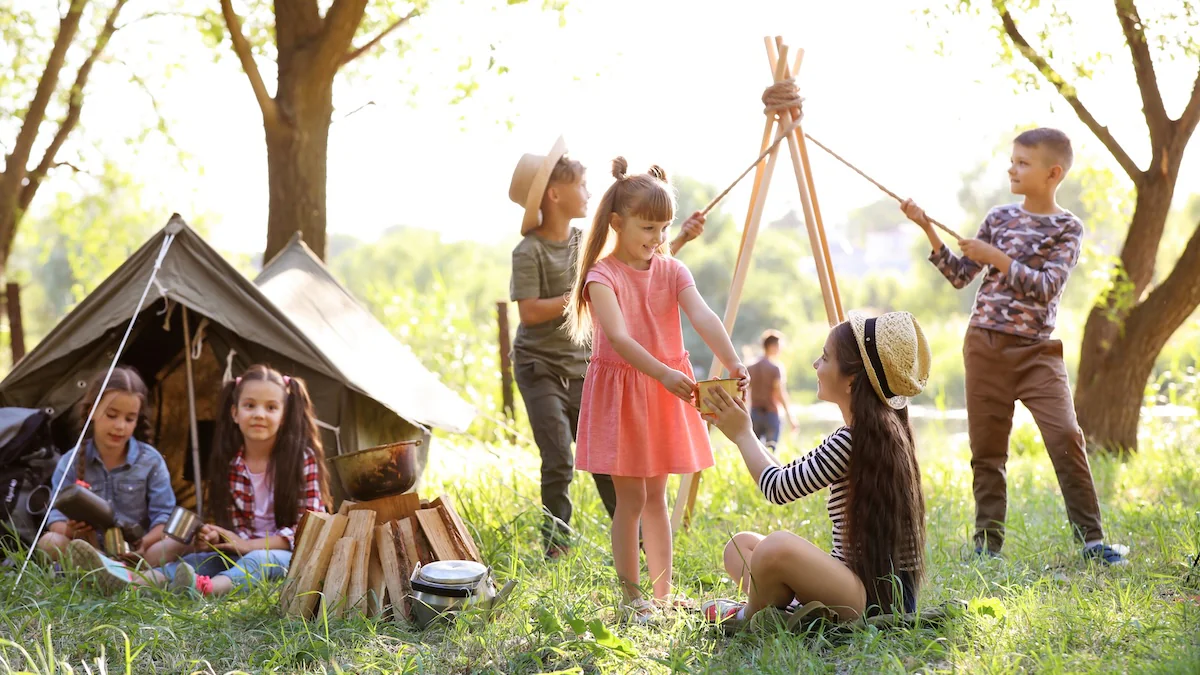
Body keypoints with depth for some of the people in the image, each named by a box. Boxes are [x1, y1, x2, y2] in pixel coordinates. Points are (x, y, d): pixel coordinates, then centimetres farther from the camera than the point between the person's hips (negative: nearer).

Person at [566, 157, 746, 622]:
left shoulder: (671, 271, 1)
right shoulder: (602, 277, -13)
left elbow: (703, 318, -15)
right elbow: (619, 338, -26)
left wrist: (733, 365, -31)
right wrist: (663, 373, -41)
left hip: (665, 393, 5)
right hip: (621, 392, -5)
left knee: (656, 495, 12)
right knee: (631, 496, -2)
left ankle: (662, 594, 19)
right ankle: (629, 598, 7)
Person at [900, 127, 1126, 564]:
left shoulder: (1067, 228, -2)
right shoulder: (999, 218, 9)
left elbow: (1047, 287, -15)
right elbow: (959, 276, 10)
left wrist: (996, 258, -19)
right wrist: (928, 230, 1)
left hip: (1036, 351, -3)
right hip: (985, 344, 3)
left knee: (1065, 437, -15)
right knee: (987, 447, 4)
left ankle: (1092, 539, -6)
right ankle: (987, 542, 11)